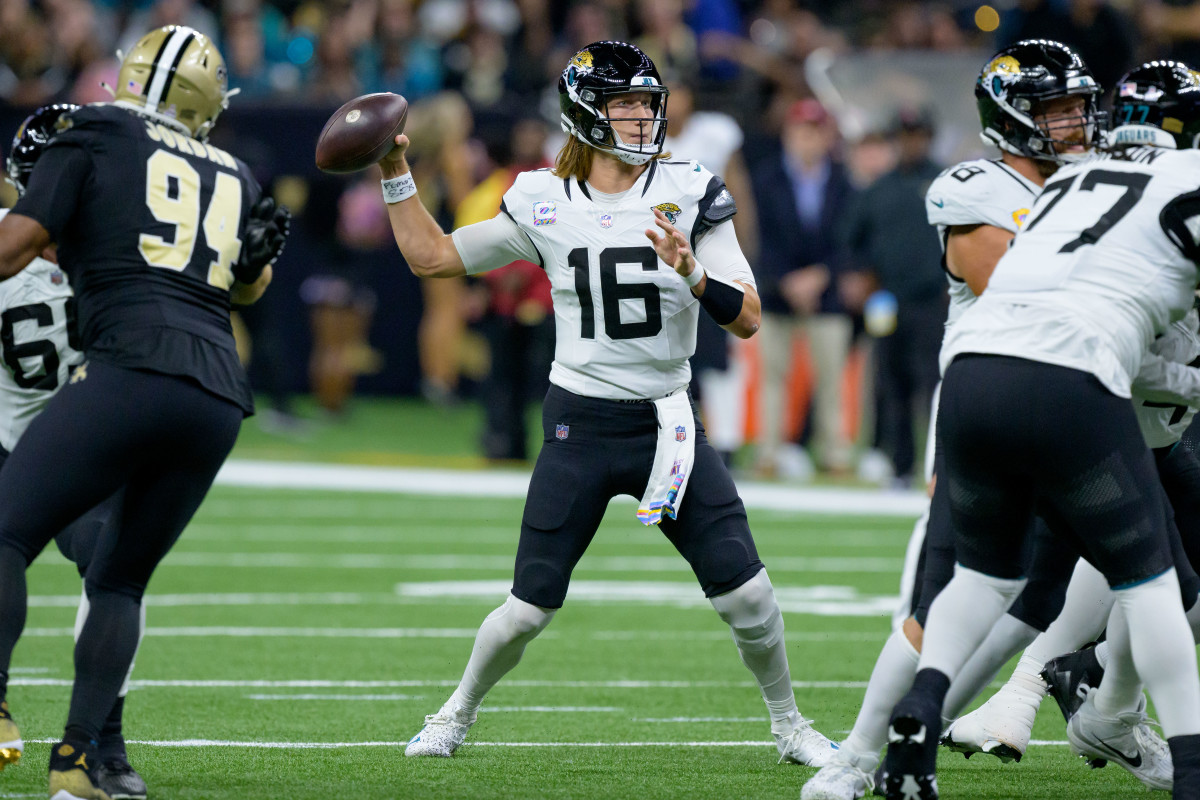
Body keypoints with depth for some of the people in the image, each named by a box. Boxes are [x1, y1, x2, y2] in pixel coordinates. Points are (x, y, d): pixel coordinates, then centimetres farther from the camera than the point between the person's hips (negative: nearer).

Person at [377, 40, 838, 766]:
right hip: (581, 426, 0)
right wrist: (396, 173, 1)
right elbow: (432, 257, 8)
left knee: (746, 593, -7)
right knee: (529, 610, -1)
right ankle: (457, 715, 25)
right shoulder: (545, 204, 0)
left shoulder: (689, 193, -2)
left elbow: (747, 319, -8)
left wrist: (692, 273, -26)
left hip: (667, 424, 0)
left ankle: (789, 727, 15)